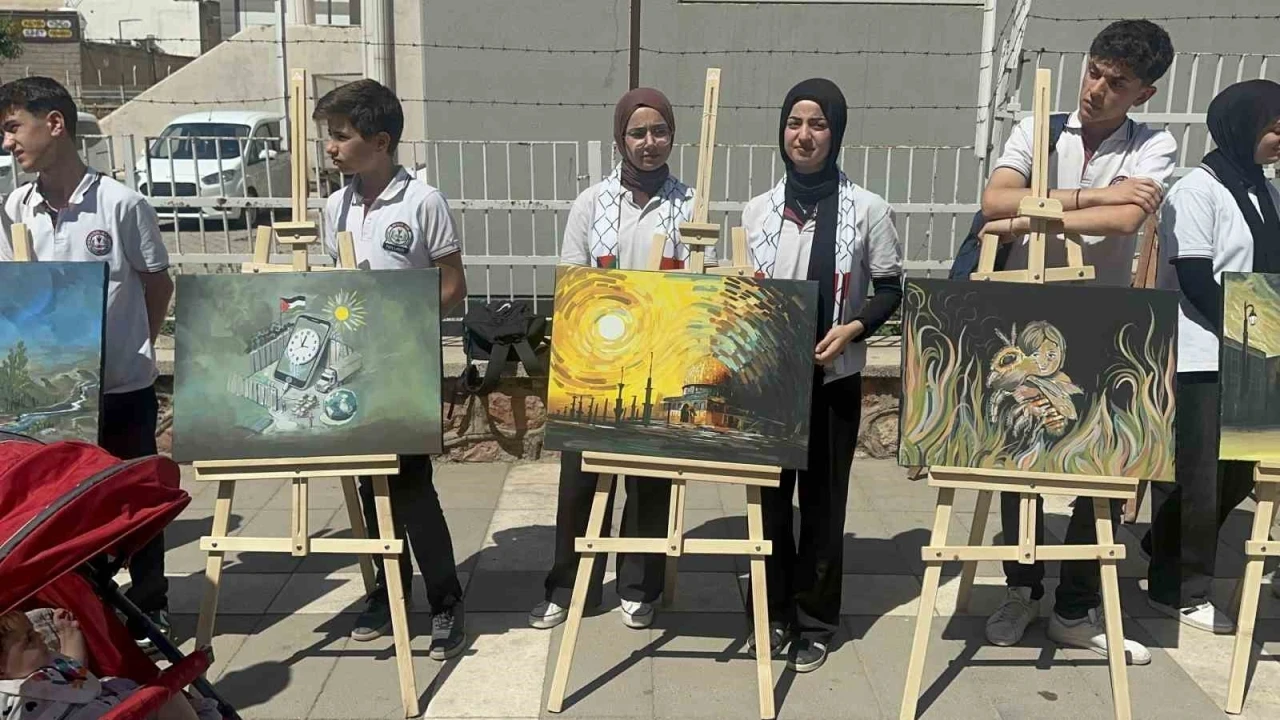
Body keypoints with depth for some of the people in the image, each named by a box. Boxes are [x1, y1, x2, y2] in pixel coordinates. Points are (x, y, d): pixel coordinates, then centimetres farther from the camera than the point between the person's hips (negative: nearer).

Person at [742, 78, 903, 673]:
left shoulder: (867, 209, -2)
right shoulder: (757, 209, 6)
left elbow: (891, 289, 2)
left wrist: (853, 328, -14)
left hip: (833, 377, -2)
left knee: (822, 500, 6)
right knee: (768, 495, 8)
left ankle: (815, 622, 22)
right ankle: (773, 613, 25)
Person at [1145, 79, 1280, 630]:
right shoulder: (1197, 192, -10)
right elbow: (1197, 283, -15)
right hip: (1198, 358, -8)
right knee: (1195, 477, 0)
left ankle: (1163, 554, 33)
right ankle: (1179, 591, 15)